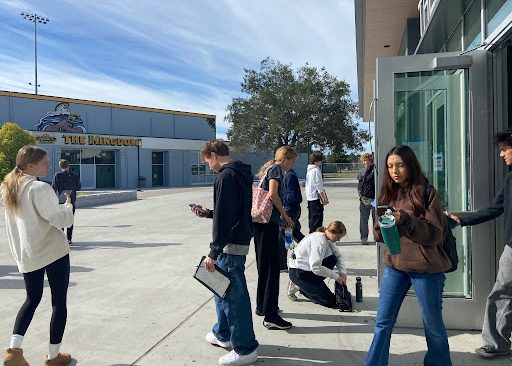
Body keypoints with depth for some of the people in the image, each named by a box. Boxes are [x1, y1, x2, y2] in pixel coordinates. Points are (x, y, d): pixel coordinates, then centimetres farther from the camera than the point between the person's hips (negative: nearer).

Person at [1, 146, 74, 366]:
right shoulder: (39, 188, -18)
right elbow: (61, 220, -18)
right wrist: (68, 205, -2)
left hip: (26, 255, 7)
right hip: (53, 252, -7)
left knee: (32, 299, 22)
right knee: (59, 302, 6)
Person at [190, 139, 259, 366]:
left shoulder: (225, 176, -17)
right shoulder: (241, 174, 14)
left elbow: (223, 218, -23)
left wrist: (214, 252, -20)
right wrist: (209, 213, 22)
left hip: (231, 245, -10)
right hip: (240, 240, 10)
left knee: (234, 295, 0)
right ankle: (223, 334, 37)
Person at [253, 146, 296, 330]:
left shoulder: (268, 168, 22)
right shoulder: (276, 168, -5)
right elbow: (273, 194, -19)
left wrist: (282, 216, 17)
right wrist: (285, 215, -9)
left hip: (259, 222, 10)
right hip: (268, 222, -10)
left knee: (263, 266, 18)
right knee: (272, 268, -7)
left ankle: (261, 306, 29)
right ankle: (270, 315, -5)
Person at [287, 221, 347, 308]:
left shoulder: (328, 238, 2)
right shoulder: (319, 242, -26)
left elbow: (339, 256, 8)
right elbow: (315, 268, -28)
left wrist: (343, 272, -9)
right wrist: (336, 276, -20)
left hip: (308, 267, 10)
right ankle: (299, 286, 2)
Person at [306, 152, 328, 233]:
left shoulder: (309, 170, 13)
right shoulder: (316, 170, -14)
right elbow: (319, 186, -18)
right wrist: (324, 199, -13)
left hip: (309, 197, 9)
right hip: (316, 198, -9)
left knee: (312, 217, 15)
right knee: (317, 219, -5)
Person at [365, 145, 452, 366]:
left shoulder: (427, 193, -8)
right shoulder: (389, 194, 7)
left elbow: (435, 233, -14)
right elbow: (379, 234, 9)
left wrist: (404, 219, -27)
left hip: (426, 268, -4)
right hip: (394, 265, 4)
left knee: (433, 325, 14)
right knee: (383, 323, 6)